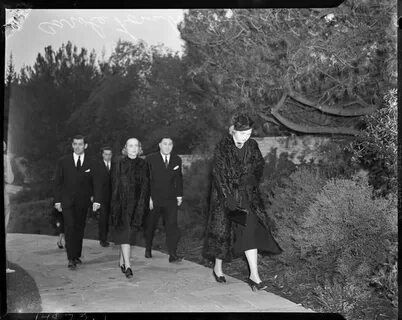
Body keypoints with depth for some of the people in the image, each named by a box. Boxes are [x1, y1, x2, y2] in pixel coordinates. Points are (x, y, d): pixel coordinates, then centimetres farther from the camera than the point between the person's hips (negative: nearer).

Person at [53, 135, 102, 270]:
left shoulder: (91, 163, 4)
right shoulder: (63, 161, 4)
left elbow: (96, 183, 1)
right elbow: (58, 182, 4)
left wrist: (96, 200, -10)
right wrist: (57, 200, -3)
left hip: (83, 202, 2)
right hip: (67, 201, -1)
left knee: (79, 229, 7)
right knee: (70, 228, -11)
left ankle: (77, 255, 20)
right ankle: (71, 259, -10)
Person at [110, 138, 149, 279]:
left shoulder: (143, 165, 5)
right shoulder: (118, 164, -2)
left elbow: (146, 186, 6)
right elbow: (114, 186, -3)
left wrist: (144, 204, 0)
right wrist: (115, 205, -7)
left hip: (137, 204, 3)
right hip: (122, 203, -3)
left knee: (130, 234, 10)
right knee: (124, 232, -7)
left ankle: (122, 261, 27)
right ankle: (127, 266, -8)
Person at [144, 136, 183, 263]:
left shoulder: (177, 160, 7)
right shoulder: (151, 159, -4)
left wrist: (179, 195, 11)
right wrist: (148, 197, -12)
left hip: (170, 199, 2)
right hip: (153, 199, -2)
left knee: (172, 225, -8)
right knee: (150, 225, 12)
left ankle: (173, 255, -6)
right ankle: (148, 249, 34)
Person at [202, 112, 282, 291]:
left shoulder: (252, 146, 0)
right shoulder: (222, 147, -13)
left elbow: (259, 167, 13)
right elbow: (219, 175, -17)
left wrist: (252, 182, -3)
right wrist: (229, 200, -21)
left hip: (247, 195, 3)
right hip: (225, 194, -3)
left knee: (251, 232, -5)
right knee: (222, 230, 6)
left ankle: (254, 276, -2)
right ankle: (217, 268, 27)